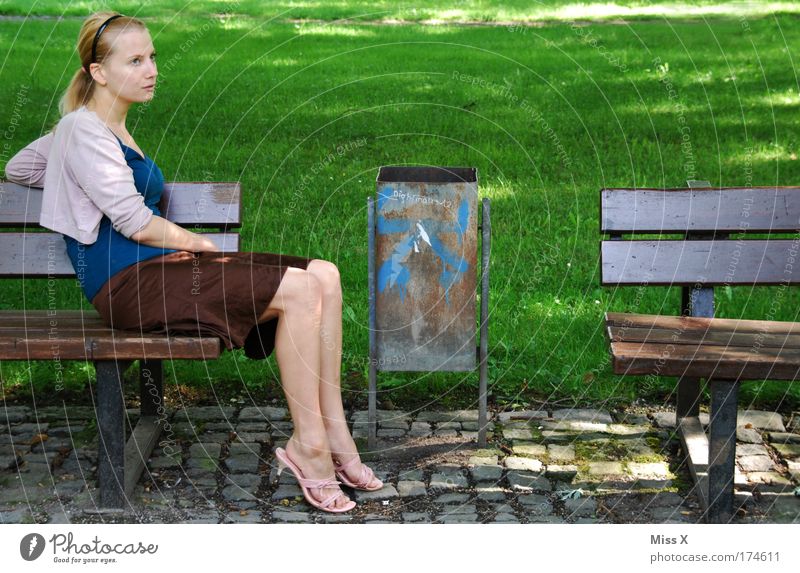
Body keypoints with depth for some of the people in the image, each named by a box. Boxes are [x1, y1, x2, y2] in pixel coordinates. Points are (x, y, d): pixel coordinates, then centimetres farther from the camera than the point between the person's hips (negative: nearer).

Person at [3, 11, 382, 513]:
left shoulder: (105, 130, 22)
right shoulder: (83, 129, -8)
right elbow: (137, 224, -14)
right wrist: (202, 244, 1)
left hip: (157, 267, 10)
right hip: (126, 283, -10)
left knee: (324, 277, -5)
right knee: (300, 290, -23)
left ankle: (333, 432, -6)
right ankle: (308, 444, -13)